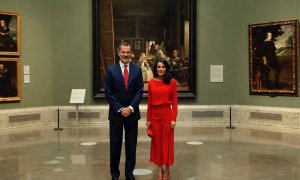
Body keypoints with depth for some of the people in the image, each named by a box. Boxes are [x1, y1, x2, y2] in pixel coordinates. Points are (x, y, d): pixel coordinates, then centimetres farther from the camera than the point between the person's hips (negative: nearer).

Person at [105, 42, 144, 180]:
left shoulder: (137, 70, 3)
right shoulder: (111, 70, -2)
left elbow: (139, 91, 0)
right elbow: (108, 93, -4)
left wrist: (130, 108, -12)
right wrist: (120, 109, -11)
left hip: (132, 113, 1)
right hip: (116, 113, -1)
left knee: (131, 145, 7)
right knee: (115, 145, 6)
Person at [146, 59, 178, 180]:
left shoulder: (172, 82, -2)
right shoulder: (151, 82, 4)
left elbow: (174, 102, -3)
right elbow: (149, 102, 5)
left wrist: (174, 118, -10)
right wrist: (148, 119, 4)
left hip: (167, 114, -2)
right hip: (155, 115, 2)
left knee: (167, 142, 5)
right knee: (157, 142, 8)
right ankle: (160, 169, 21)